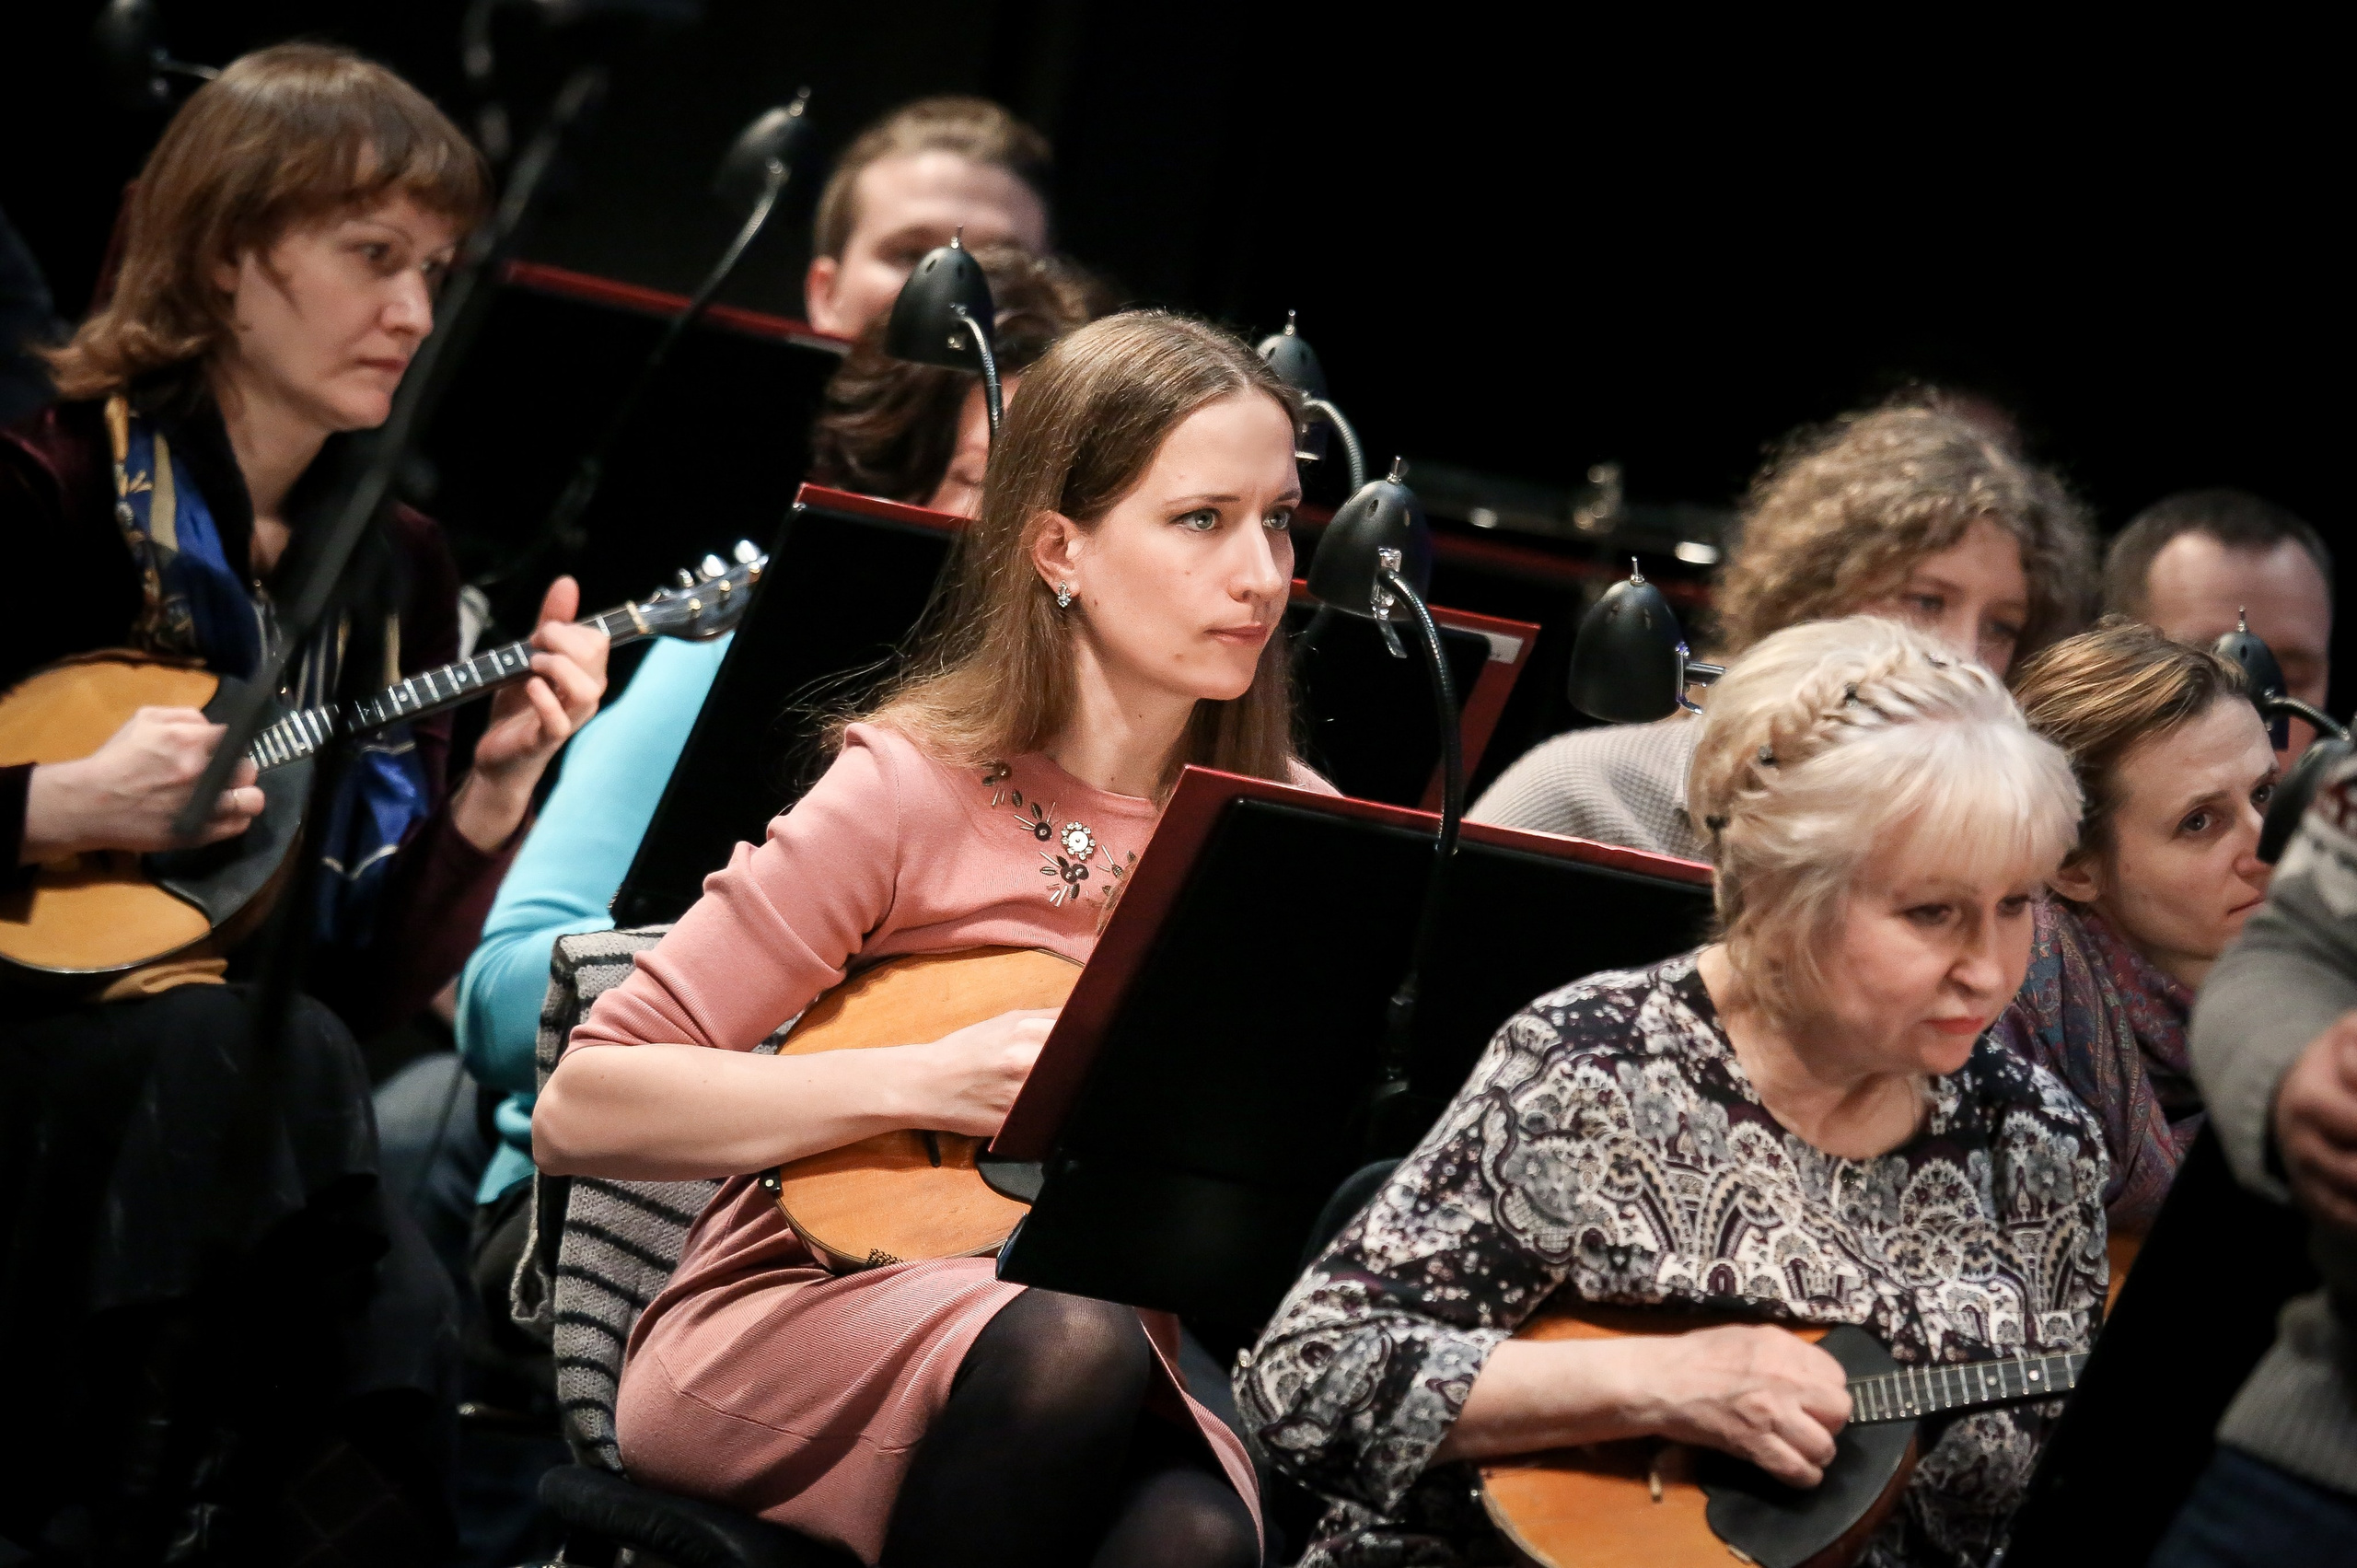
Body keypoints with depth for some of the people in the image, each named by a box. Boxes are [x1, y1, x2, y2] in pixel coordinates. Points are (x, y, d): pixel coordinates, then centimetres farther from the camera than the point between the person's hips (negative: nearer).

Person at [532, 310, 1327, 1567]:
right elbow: (581, 1111, -11)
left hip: (1127, 1358, 2)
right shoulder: (918, 788, -8)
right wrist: (929, 1081, -17)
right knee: (1069, 1341, -36)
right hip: (783, 1327, -2)